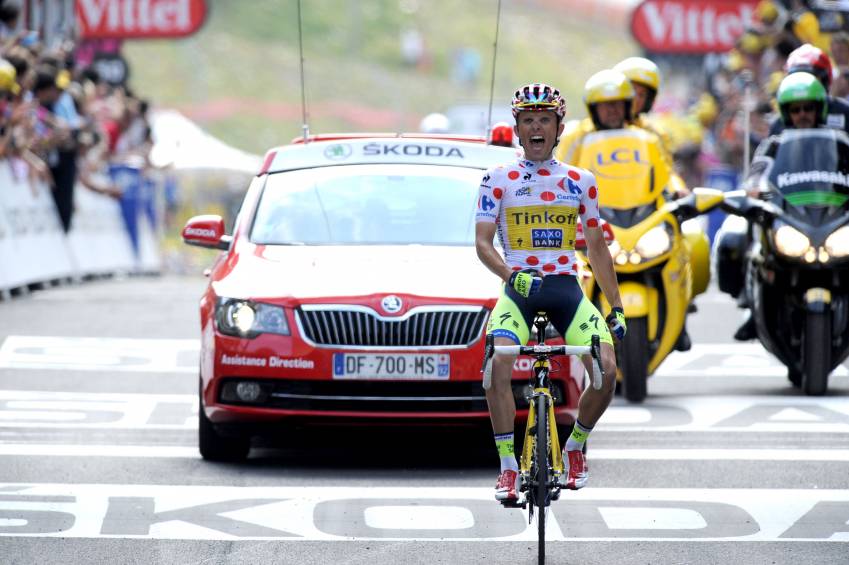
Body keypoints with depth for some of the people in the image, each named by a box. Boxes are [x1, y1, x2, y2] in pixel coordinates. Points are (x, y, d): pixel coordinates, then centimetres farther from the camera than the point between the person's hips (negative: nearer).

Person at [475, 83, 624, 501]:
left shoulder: (580, 181, 12)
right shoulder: (498, 179, 5)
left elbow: (596, 248, 16)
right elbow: (482, 242, -2)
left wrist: (616, 307, 12)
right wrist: (512, 275, -21)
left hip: (567, 290, 2)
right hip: (518, 290, -2)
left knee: (606, 369, -20)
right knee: (498, 363, -30)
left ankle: (575, 447, 8)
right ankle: (508, 467, -22)